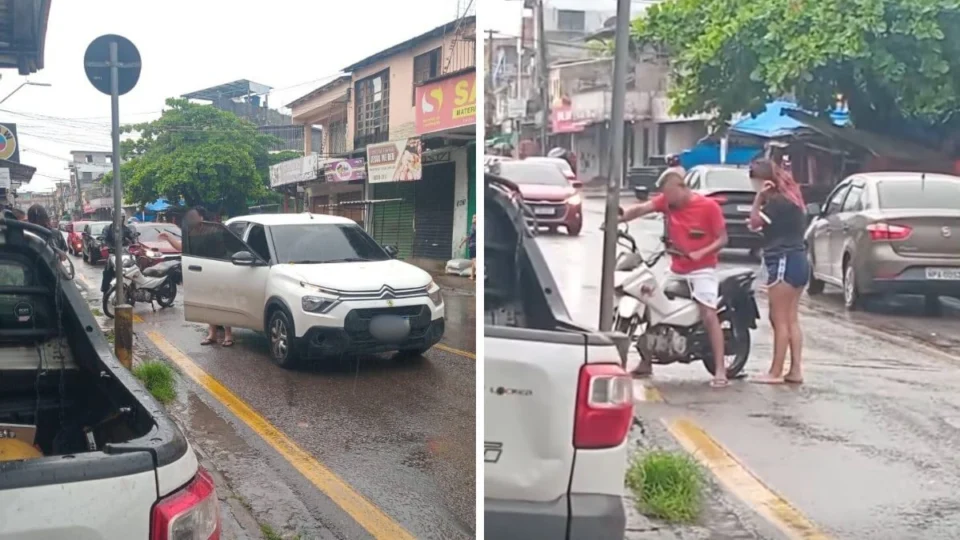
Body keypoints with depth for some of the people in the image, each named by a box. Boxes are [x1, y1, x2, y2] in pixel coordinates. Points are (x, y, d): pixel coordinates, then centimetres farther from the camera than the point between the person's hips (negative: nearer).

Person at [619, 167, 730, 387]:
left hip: (703, 269, -5)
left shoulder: (709, 206, -11)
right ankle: (646, 363, 19)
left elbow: (722, 239, -8)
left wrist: (701, 253, -23)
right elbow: (640, 209, -14)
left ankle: (720, 370, -14)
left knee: (708, 315, -17)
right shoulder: (666, 201, 0)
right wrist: (616, 218, -31)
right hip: (676, 269, 6)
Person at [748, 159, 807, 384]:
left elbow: (755, 222, -13)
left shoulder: (778, 201, -15)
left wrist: (759, 197, -16)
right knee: (791, 319, 11)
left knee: (779, 320, -4)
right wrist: (763, 197, 2)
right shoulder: (789, 197, 14)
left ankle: (776, 372, 1)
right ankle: (795, 370, 12)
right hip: (797, 261, 10)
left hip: (784, 262, -10)